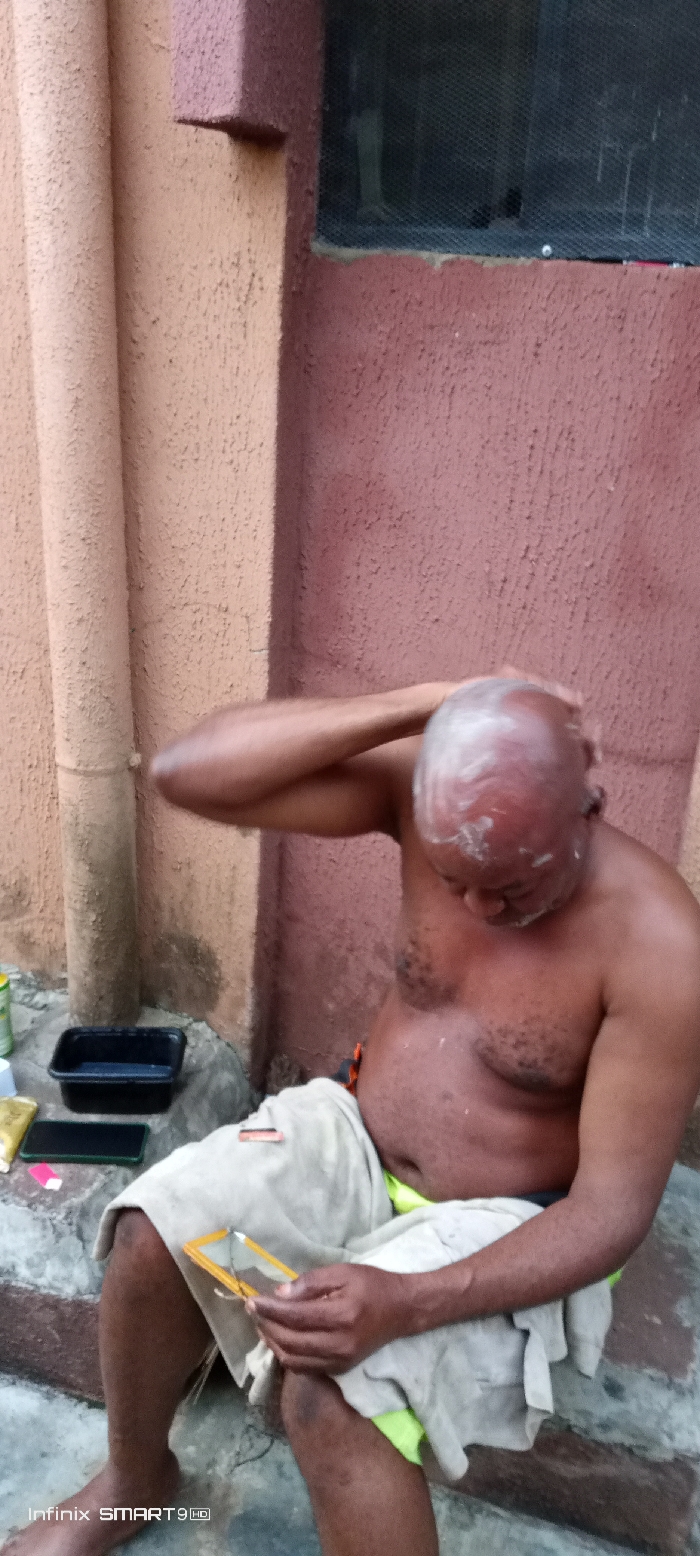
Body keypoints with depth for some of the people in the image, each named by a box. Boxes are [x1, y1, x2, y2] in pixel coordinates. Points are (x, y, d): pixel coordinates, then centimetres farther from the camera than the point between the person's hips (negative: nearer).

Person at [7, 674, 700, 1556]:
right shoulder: (421, 789, -18)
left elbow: (615, 1207, -22)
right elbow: (186, 773, -26)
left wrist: (408, 1303, -35)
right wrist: (417, 707, -34)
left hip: (496, 1228, -4)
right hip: (356, 1138, 4)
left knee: (327, 1395, -27)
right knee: (153, 1231, -13)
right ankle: (135, 1478, 17)